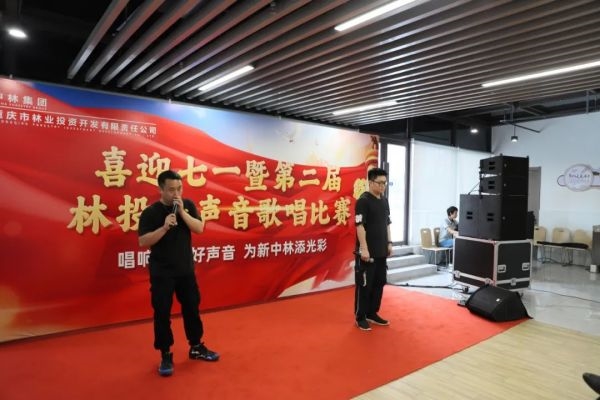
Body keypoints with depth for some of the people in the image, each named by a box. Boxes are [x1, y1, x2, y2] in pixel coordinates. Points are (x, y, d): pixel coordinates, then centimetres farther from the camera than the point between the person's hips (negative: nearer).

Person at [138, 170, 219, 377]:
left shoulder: (187, 205, 0)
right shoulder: (150, 212, -10)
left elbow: (199, 228, -9)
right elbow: (143, 242, -15)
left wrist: (182, 212, -20)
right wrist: (164, 227, -27)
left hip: (186, 269, 4)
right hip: (161, 272, -3)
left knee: (192, 308, 13)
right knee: (162, 313, 3)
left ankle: (196, 347, 31)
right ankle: (166, 355, 20)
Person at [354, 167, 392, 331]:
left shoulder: (384, 201, 12)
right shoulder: (363, 201, -13)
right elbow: (360, 226, -18)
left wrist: (389, 243, 15)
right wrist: (364, 249, -21)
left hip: (381, 251, 8)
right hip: (367, 252, -8)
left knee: (379, 282, 15)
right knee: (364, 285, 0)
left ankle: (372, 313, 29)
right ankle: (360, 317, 13)